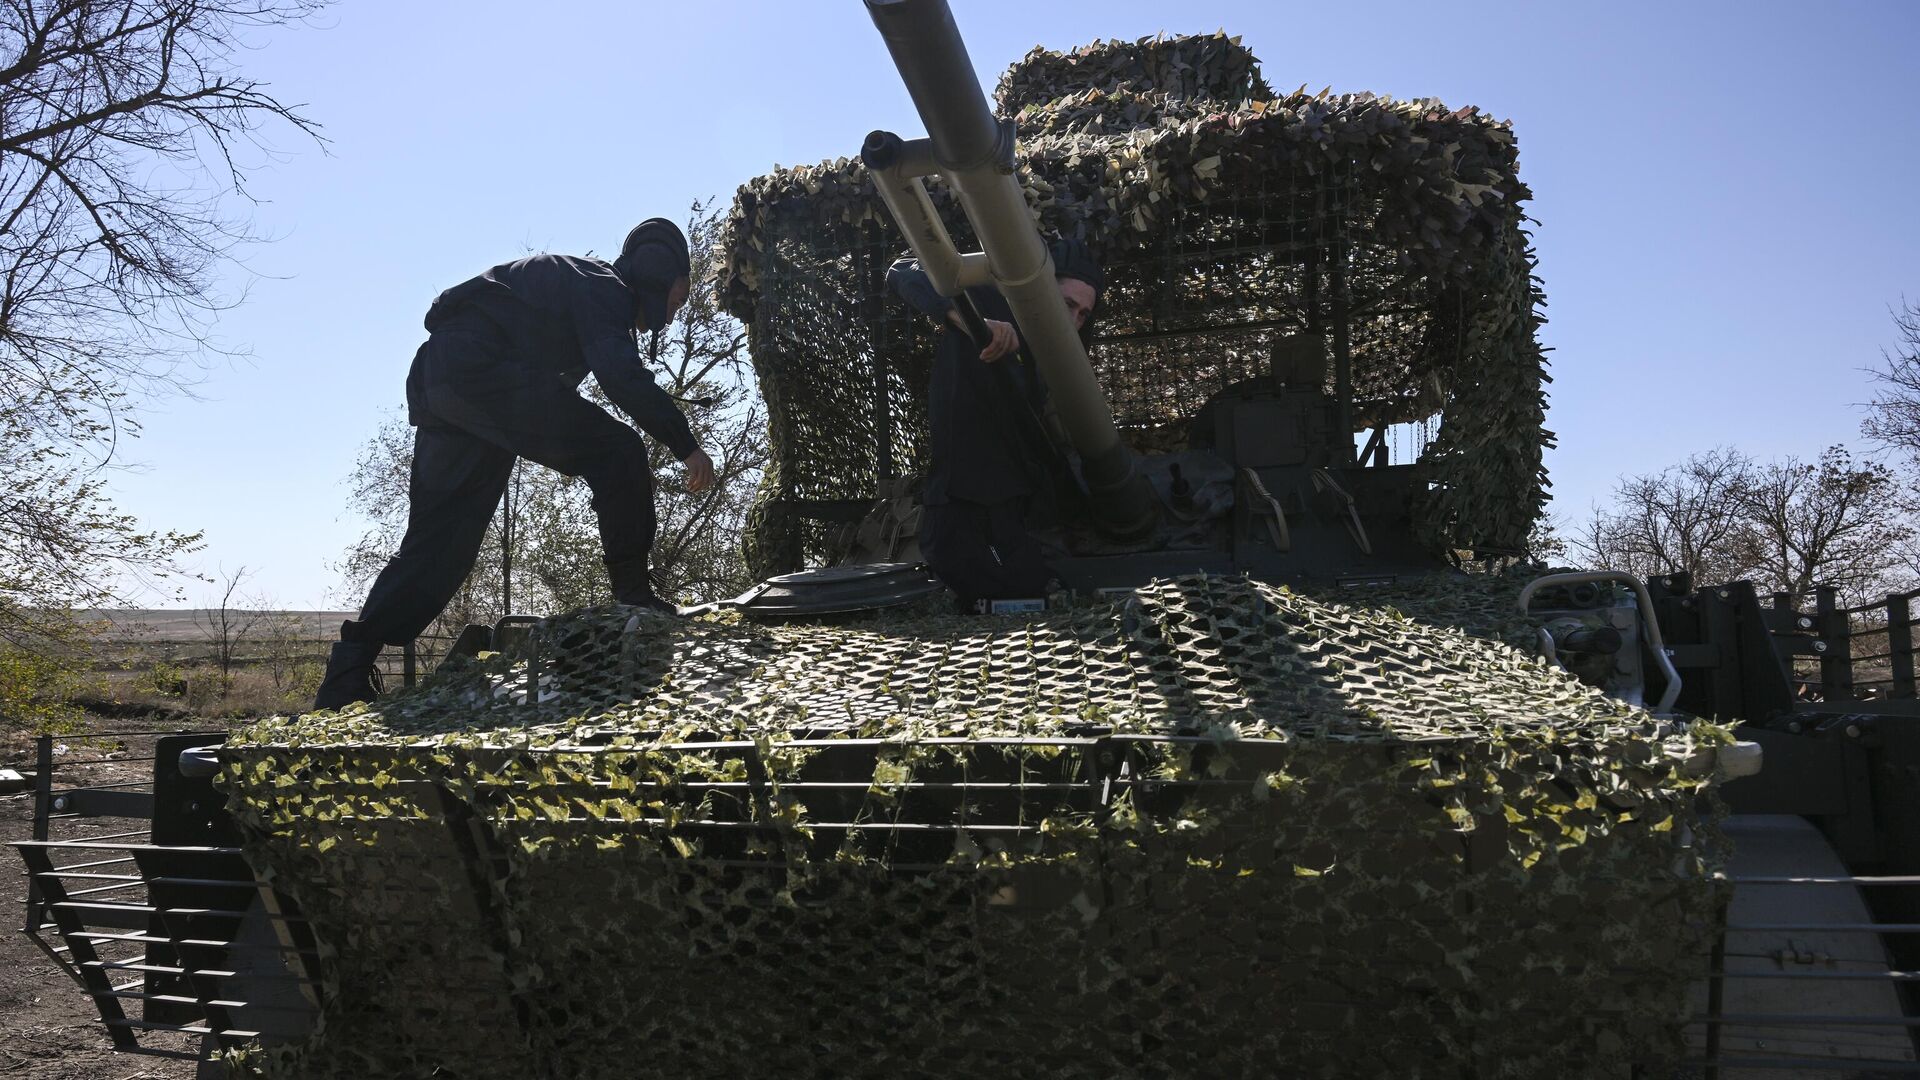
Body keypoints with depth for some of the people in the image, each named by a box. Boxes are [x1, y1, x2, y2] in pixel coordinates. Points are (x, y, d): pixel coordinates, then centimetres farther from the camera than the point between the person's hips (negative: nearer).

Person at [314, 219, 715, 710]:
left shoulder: (577, 279, 29)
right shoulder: (604, 288, -1)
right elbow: (623, 377, -17)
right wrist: (687, 445, -14)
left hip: (435, 383, 10)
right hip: (483, 370, -10)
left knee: (436, 541, 8)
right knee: (617, 451, -8)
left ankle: (348, 673, 6)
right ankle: (634, 596, -5)